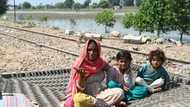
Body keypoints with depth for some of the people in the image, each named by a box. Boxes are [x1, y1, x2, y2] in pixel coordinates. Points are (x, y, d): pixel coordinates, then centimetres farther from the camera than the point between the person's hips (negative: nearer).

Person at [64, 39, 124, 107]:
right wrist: (81, 76, -25)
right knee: (79, 98, -38)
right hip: (86, 96, -3)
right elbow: (80, 88, -10)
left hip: (101, 94, 3)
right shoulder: (79, 64, -6)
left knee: (119, 92, -20)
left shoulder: (101, 63, 5)